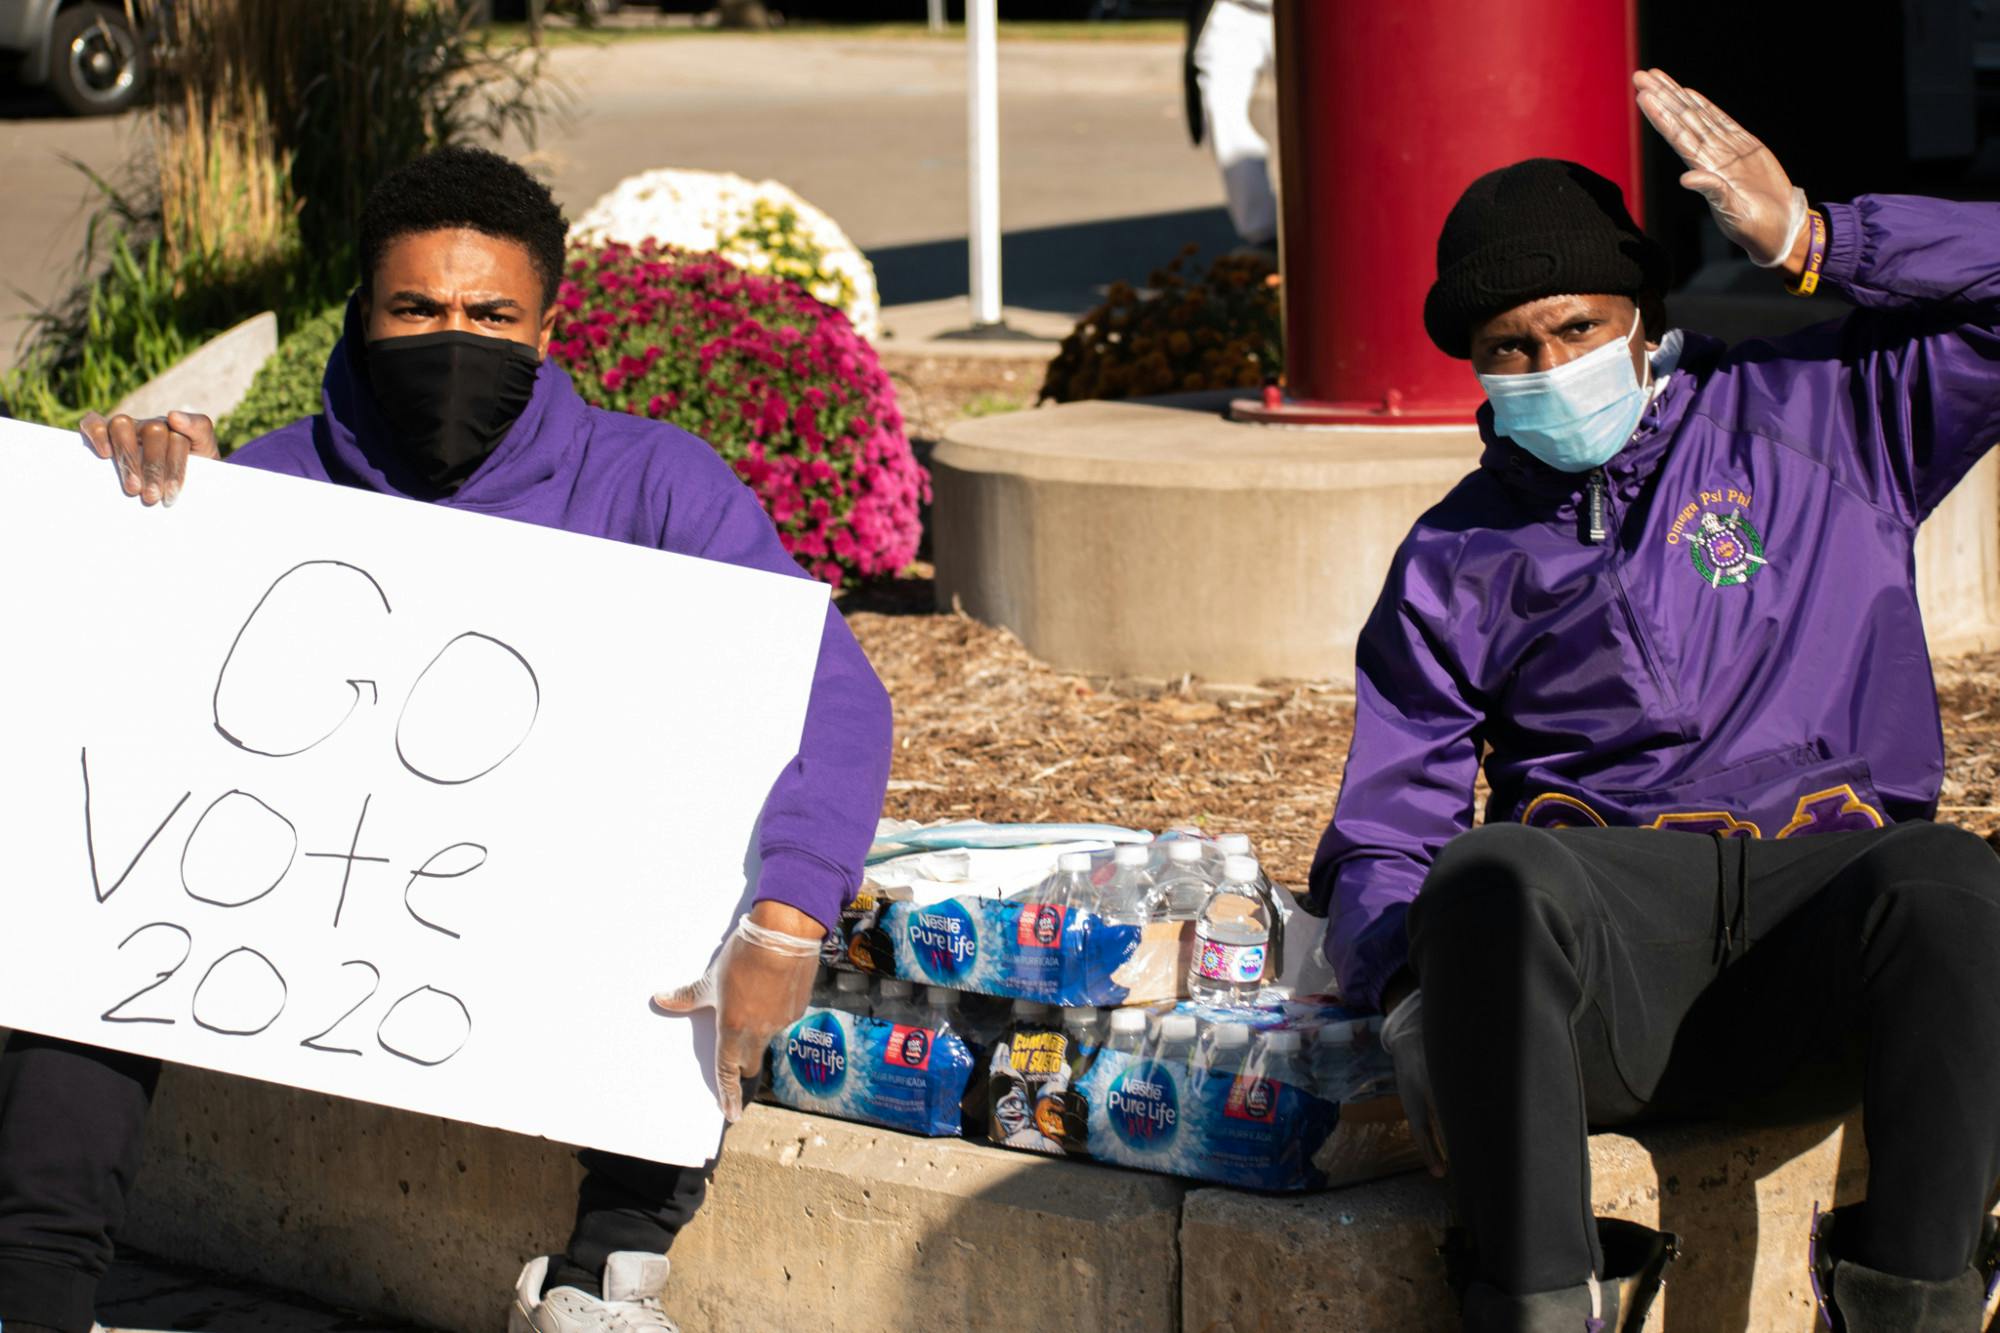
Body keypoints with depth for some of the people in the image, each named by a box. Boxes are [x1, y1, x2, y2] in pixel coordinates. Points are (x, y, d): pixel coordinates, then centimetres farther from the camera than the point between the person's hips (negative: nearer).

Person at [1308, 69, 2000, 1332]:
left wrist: (1810, 239, 1)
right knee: (1495, 881, -37)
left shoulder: (1817, 419, 19)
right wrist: (1422, 1001, -5)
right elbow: (1379, 840, 16)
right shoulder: (1456, 560, 22)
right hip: (1605, 889, 1)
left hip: (1828, 879, 0)